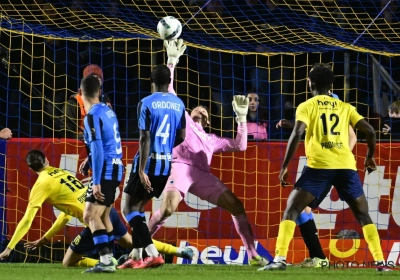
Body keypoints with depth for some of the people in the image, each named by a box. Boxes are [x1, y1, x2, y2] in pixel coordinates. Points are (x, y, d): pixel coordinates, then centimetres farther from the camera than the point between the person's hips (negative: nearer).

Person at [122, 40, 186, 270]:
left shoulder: (147, 104, -11)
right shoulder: (179, 104, 6)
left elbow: (145, 139, -16)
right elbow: (181, 137, 11)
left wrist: (142, 170, -17)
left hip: (148, 163, -6)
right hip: (166, 165, 6)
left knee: (130, 209, 2)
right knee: (139, 207, 19)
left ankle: (153, 253, -13)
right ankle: (136, 256, 18)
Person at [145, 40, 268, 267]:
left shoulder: (211, 139, 35)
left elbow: (241, 146, 28)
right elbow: (168, 90, 19)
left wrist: (242, 117, 27)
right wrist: (172, 61, 14)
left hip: (202, 174, 5)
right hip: (181, 166, -5)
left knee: (237, 207, -1)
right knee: (167, 209, -28)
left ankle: (253, 255, 2)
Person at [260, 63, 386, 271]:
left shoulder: (307, 106, 8)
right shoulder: (345, 107, 18)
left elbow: (297, 134, -7)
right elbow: (370, 131, 10)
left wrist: (285, 167, -4)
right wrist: (370, 156, 28)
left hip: (319, 166, -3)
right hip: (346, 165, 3)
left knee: (292, 210, 2)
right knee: (363, 215, 15)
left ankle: (280, 259, -15)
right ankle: (380, 262, 4)